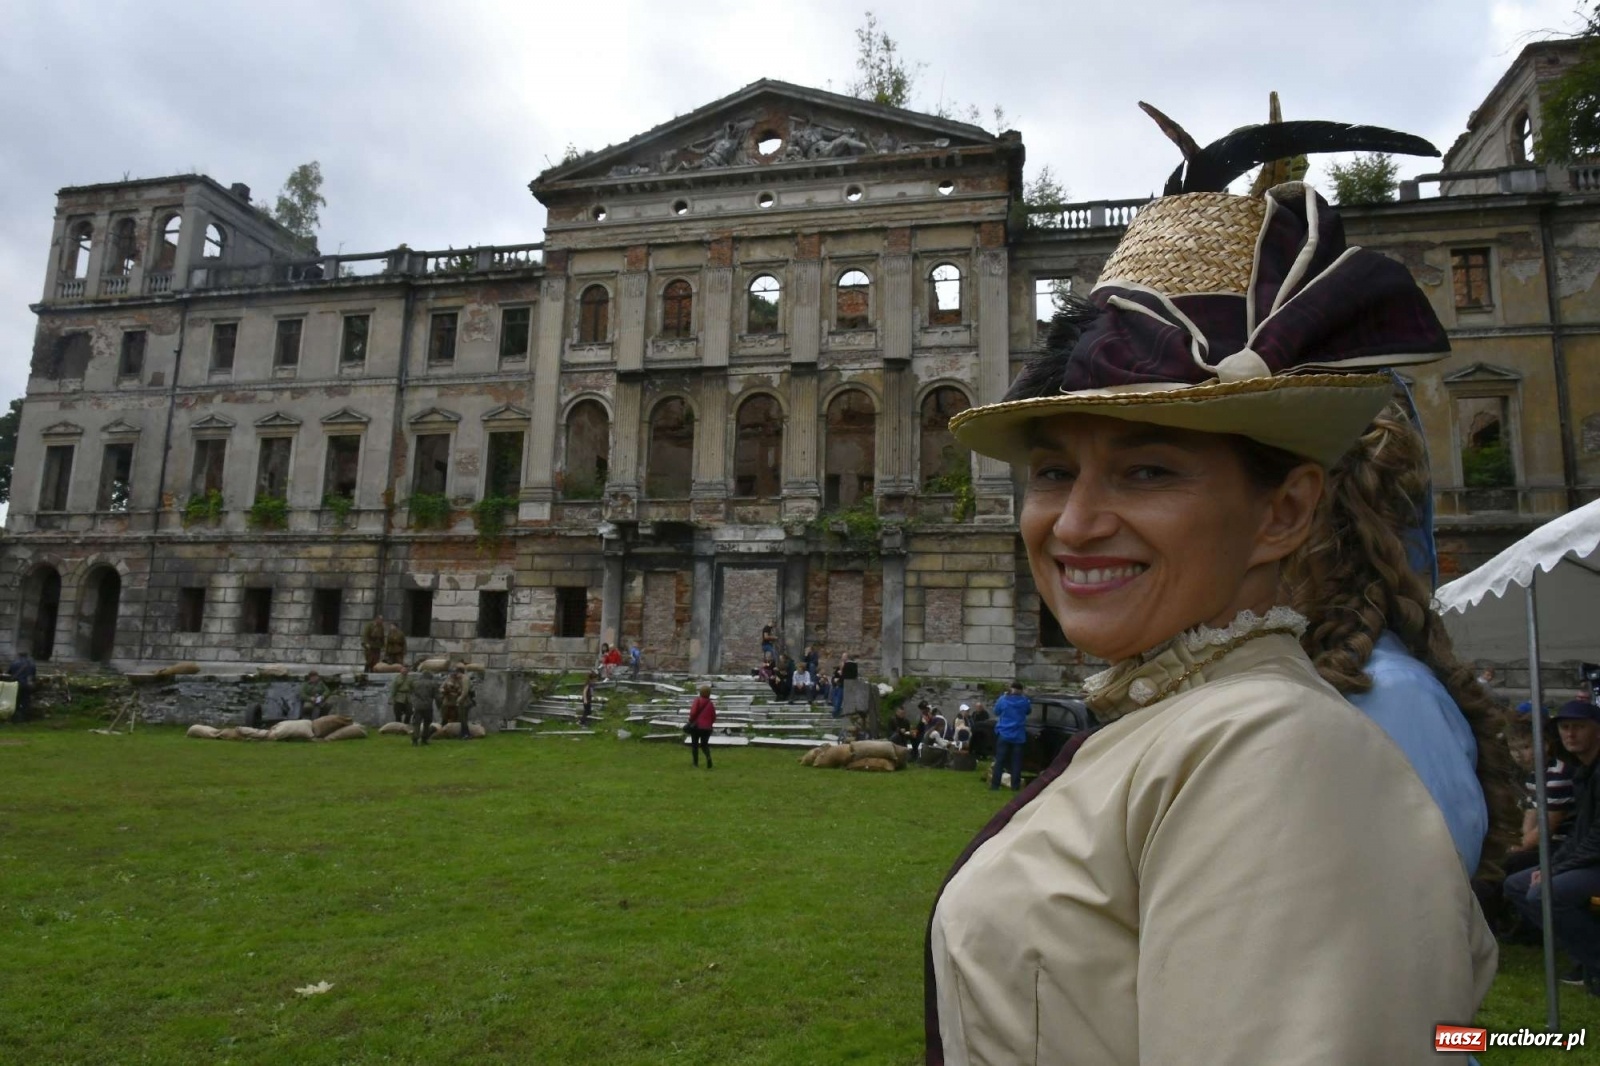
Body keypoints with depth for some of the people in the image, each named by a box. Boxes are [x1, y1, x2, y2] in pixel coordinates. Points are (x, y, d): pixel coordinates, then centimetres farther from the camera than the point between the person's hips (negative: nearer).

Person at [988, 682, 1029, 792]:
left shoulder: (1003, 700, -7)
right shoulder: (1024, 701, -2)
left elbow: (996, 712, 9)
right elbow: (1029, 711, 18)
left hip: (1004, 735, -1)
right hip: (1019, 736, 1)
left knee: (1000, 760, 3)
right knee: (1016, 761, 6)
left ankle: (995, 785, 1)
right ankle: (1015, 786, 6)